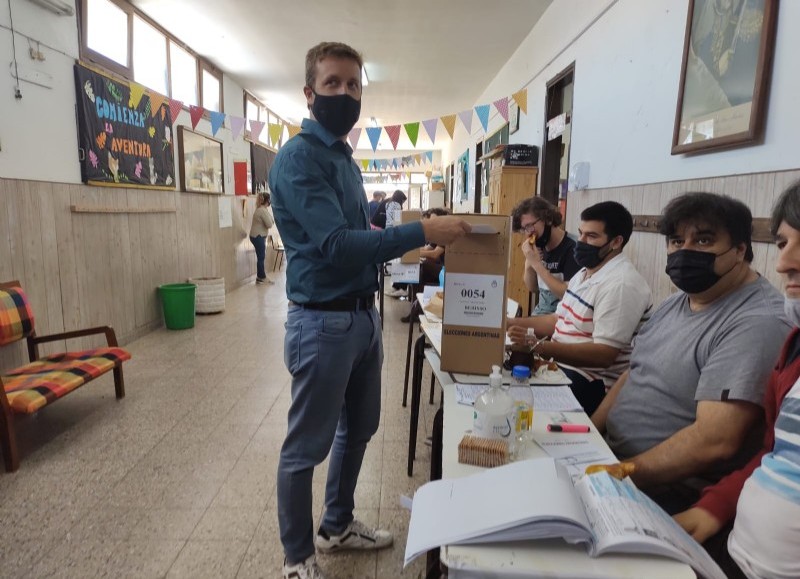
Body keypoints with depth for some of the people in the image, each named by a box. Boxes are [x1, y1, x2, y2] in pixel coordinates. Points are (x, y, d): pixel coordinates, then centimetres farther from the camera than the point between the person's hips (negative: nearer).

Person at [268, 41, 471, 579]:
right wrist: (422, 231, -27)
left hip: (363, 315, 9)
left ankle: (337, 525, 43)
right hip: (323, 322, -9)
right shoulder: (298, 157, -15)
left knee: (357, 430, 22)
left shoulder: (348, 159, 13)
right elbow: (336, 244, -26)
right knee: (307, 446, 7)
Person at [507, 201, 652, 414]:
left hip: (590, 385, -9)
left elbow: (603, 355, -23)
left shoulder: (621, 285, -17)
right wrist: (509, 323, 6)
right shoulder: (584, 273, 14)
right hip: (558, 364, 9)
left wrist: (538, 345, -30)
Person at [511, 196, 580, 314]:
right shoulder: (540, 246, 2)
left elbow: (569, 294, -23)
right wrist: (529, 263, -8)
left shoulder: (572, 248, -16)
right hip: (539, 313, 6)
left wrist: (537, 264, -21)